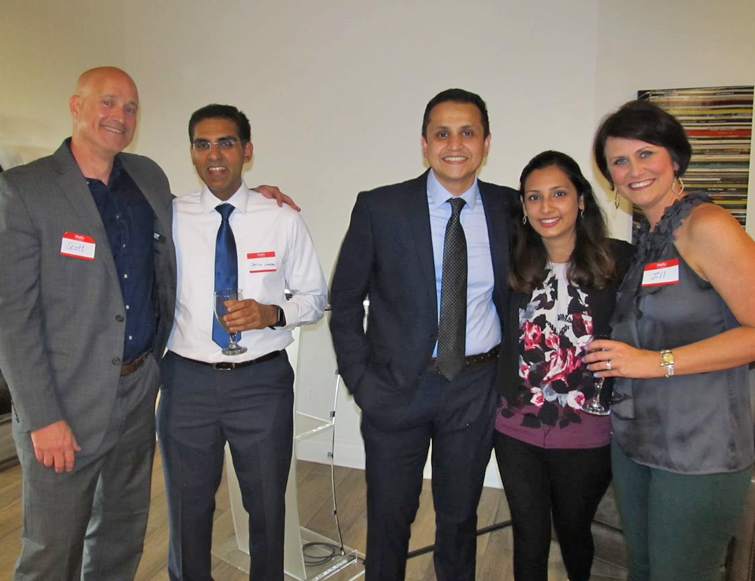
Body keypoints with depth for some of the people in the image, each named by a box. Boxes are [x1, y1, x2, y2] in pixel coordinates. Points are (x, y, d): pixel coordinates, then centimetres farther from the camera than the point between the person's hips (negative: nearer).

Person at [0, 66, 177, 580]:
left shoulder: (151, 178, 7)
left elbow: (166, 269, 19)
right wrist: (43, 418, -16)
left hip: (140, 390, 5)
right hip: (66, 400, -5)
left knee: (123, 536, 20)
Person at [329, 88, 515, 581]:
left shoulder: (510, 208, -2)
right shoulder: (379, 208, -9)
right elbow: (345, 299, -3)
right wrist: (360, 378, -8)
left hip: (476, 387, 2)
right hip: (397, 386, -1)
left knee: (460, 516, 21)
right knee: (389, 518, 16)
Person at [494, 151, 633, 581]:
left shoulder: (619, 260, -9)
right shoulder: (515, 267, 0)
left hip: (587, 436, -1)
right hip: (517, 432, 2)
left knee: (574, 530, 22)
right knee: (530, 538, 16)